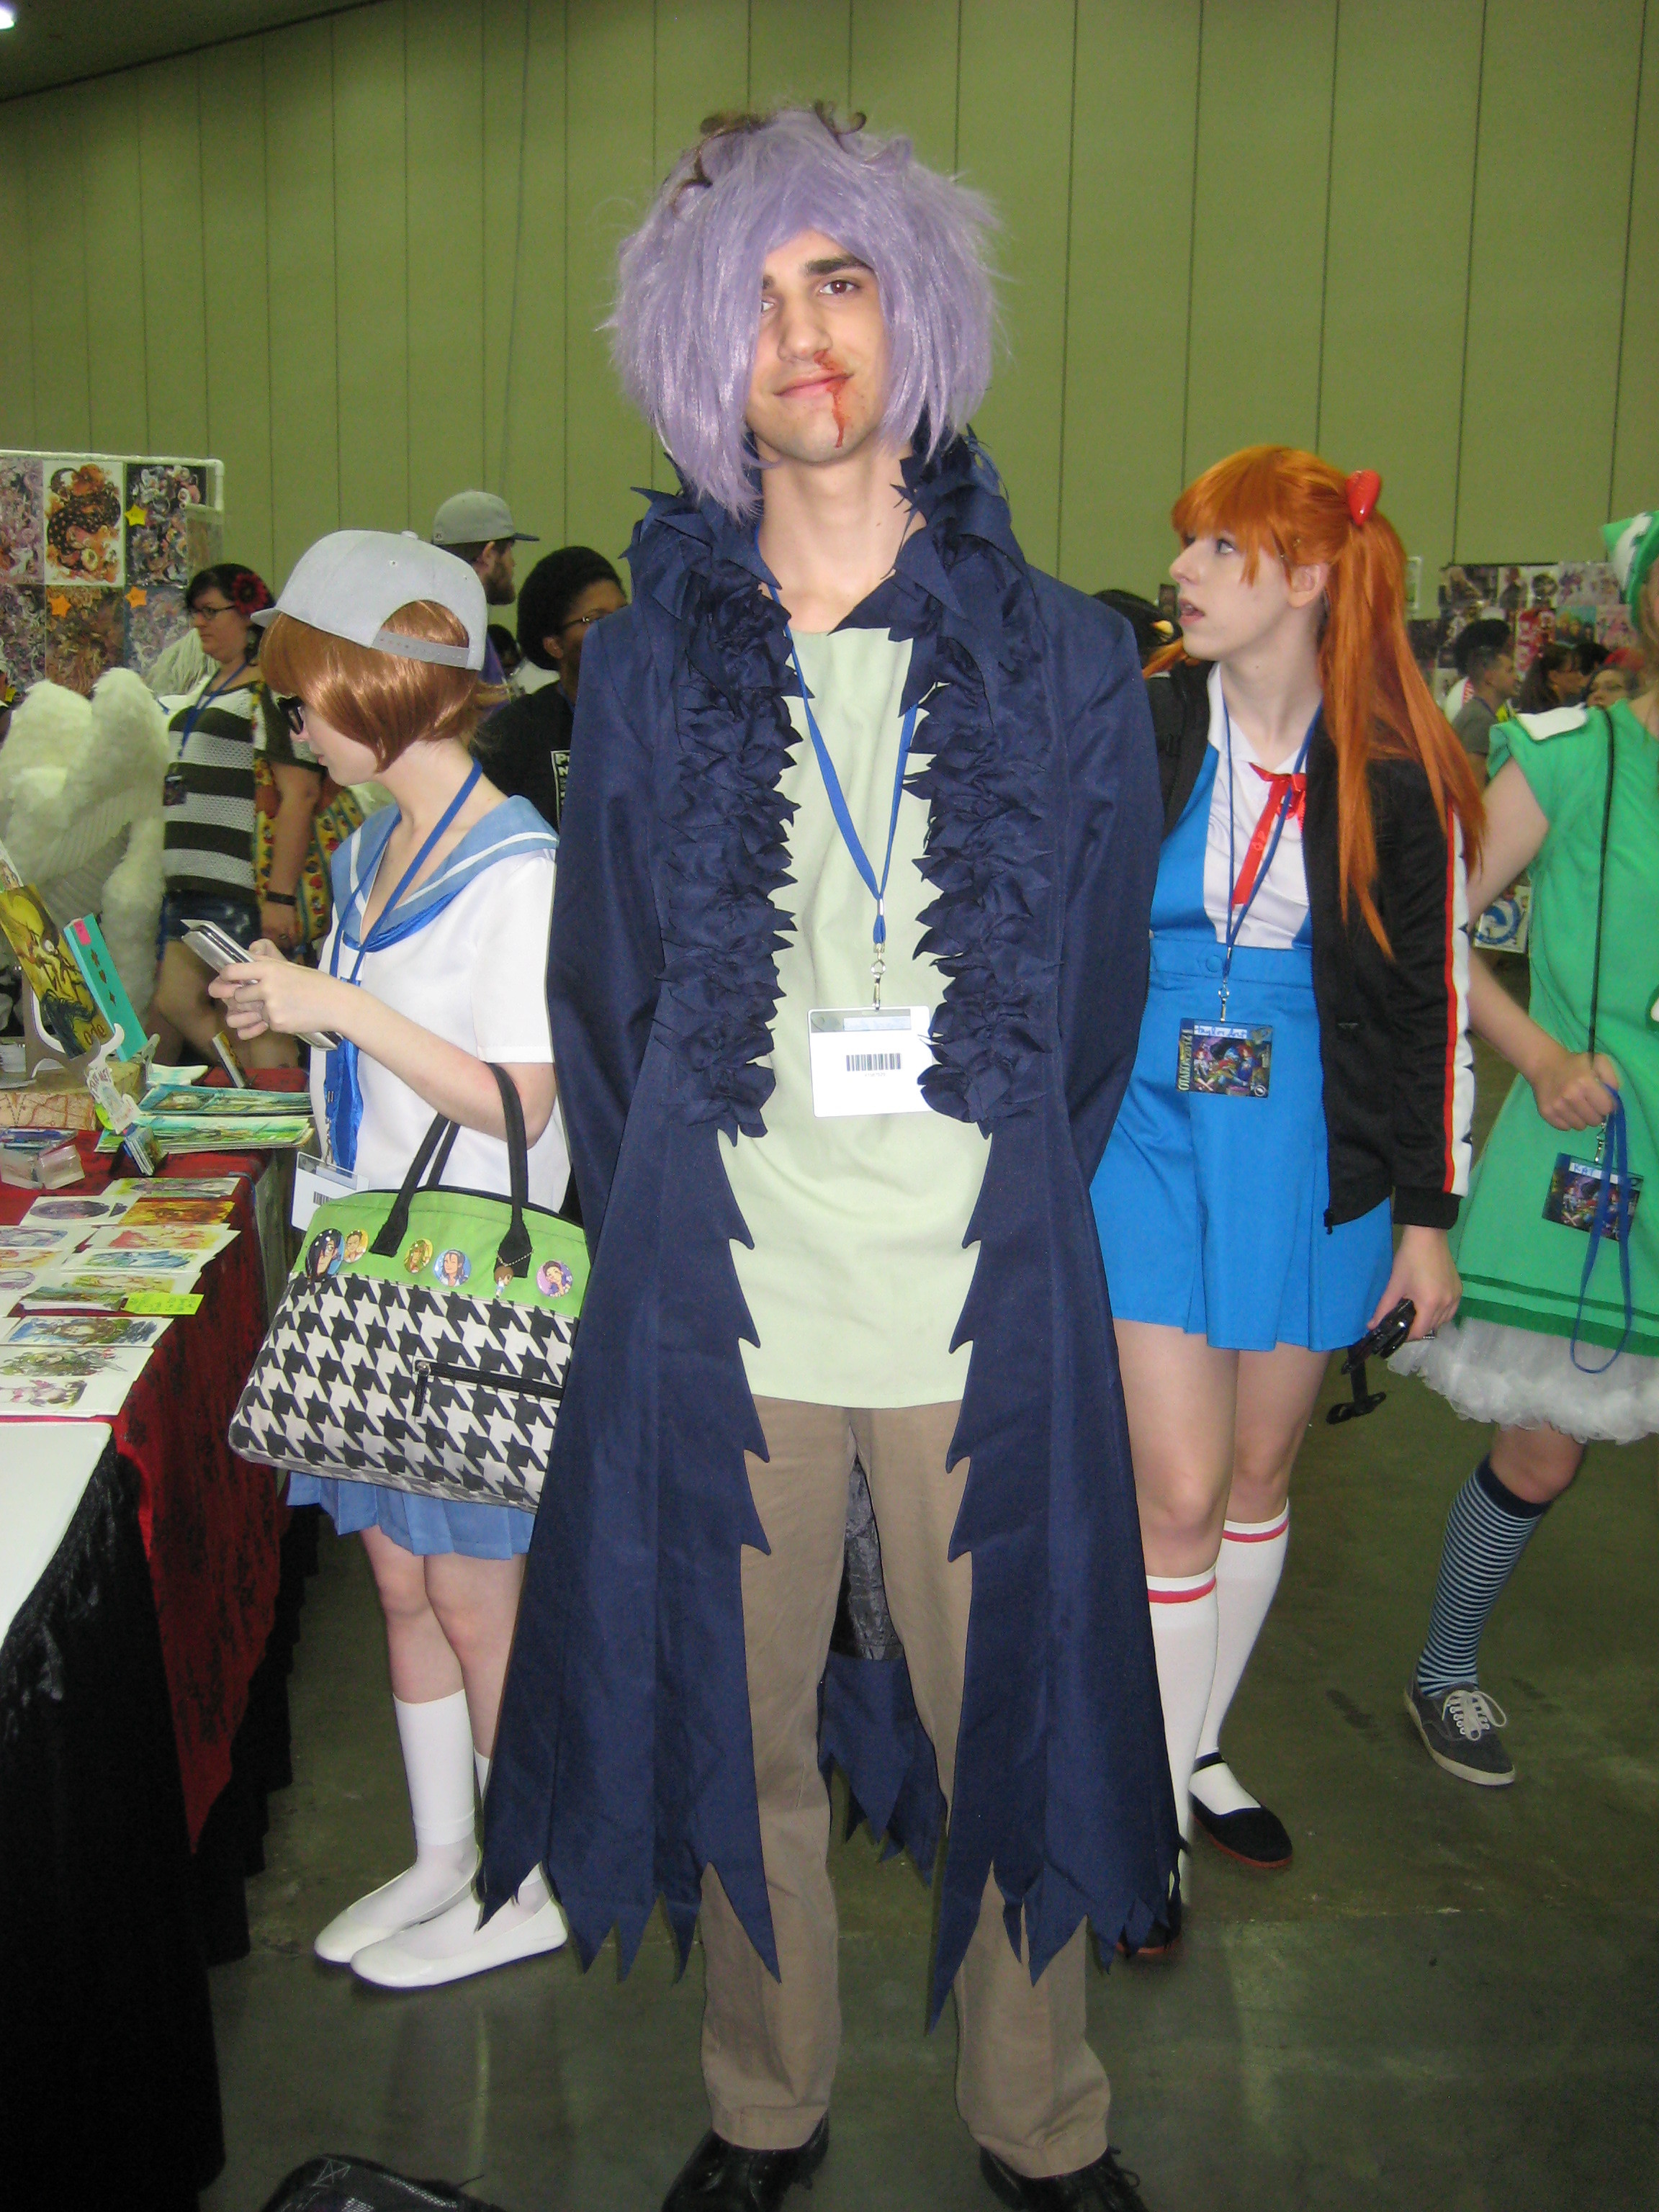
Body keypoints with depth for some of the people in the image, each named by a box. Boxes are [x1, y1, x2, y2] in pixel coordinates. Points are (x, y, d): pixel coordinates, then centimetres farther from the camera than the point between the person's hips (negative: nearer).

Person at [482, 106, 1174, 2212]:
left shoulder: (1063, 657, 2)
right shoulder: (643, 664, 4)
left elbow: (1099, 1003, 8)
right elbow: (600, 1002, 9)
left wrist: (1008, 1219, 8)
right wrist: (666, 1240, 8)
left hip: (989, 1312, 0)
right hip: (720, 1311, 1)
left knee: (1009, 1725, 13)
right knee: (740, 1735, 15)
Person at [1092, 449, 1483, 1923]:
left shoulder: (1399, 777, -1)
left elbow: (1435, 999, 3)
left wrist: (1428, 1214, 2)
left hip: (1309, 1160, 1)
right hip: (1146, 1138, -1)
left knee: (1258, 1474, 13)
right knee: (1180, 1492, -5)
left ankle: (1198, 1745, 35)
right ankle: (1150, 1809, 13)